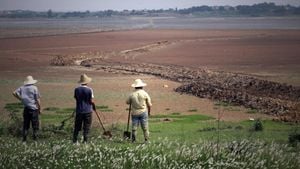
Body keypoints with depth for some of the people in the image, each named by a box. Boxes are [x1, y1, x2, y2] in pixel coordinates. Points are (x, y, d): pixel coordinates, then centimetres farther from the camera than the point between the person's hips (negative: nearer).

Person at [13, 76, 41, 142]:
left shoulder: (22, 88, 4)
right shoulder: (34, 88, -8)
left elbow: (14, 93, 0)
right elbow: (38, 100, -8)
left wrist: (20, 99, 10)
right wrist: (39, 109, 2)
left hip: (26, 109, 4)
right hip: (33, 109, -4)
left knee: (25, 124, 11)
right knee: (35, 125, 4)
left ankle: (24, 139, 11)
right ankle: (34, 138, 4)